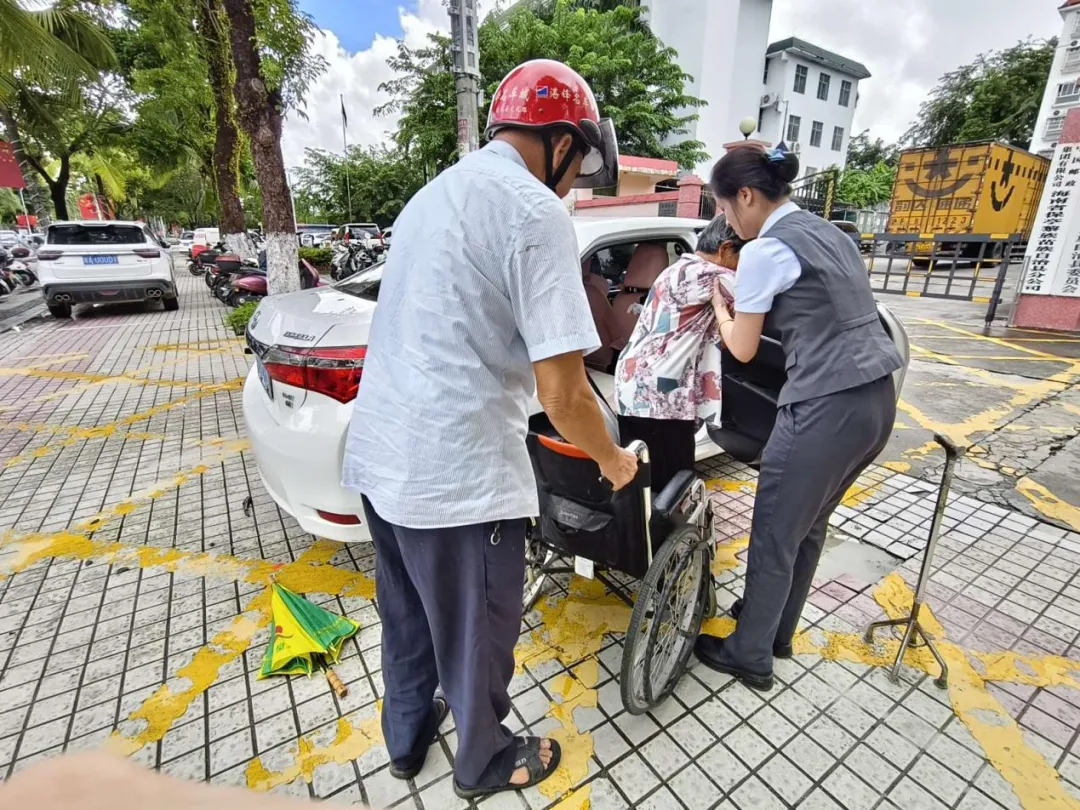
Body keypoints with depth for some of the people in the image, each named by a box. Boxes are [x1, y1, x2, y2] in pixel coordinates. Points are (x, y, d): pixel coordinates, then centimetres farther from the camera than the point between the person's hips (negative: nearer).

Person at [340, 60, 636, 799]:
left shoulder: (434, 193, 15)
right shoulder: (537, 214, -13)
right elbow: (563, 394, -17)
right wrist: (613, 460, 3)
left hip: (378, 454, 9)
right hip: (458, 476, -9)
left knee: (406, 616, 27)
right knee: (477, 634, 16)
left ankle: (406, 738, 51)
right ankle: (485, 763, 43)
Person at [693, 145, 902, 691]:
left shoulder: (764, 250, -11)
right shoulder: (826, 231, 16)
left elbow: (742, 349, -4)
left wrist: (719, 306, 13)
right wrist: (745, 305, 19)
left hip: (827, 409, -9)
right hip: (877, 401, 9)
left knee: (774, 536, 7)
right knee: (808, 526, 22)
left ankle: (749, 656, 26)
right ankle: (777, 629, 41)